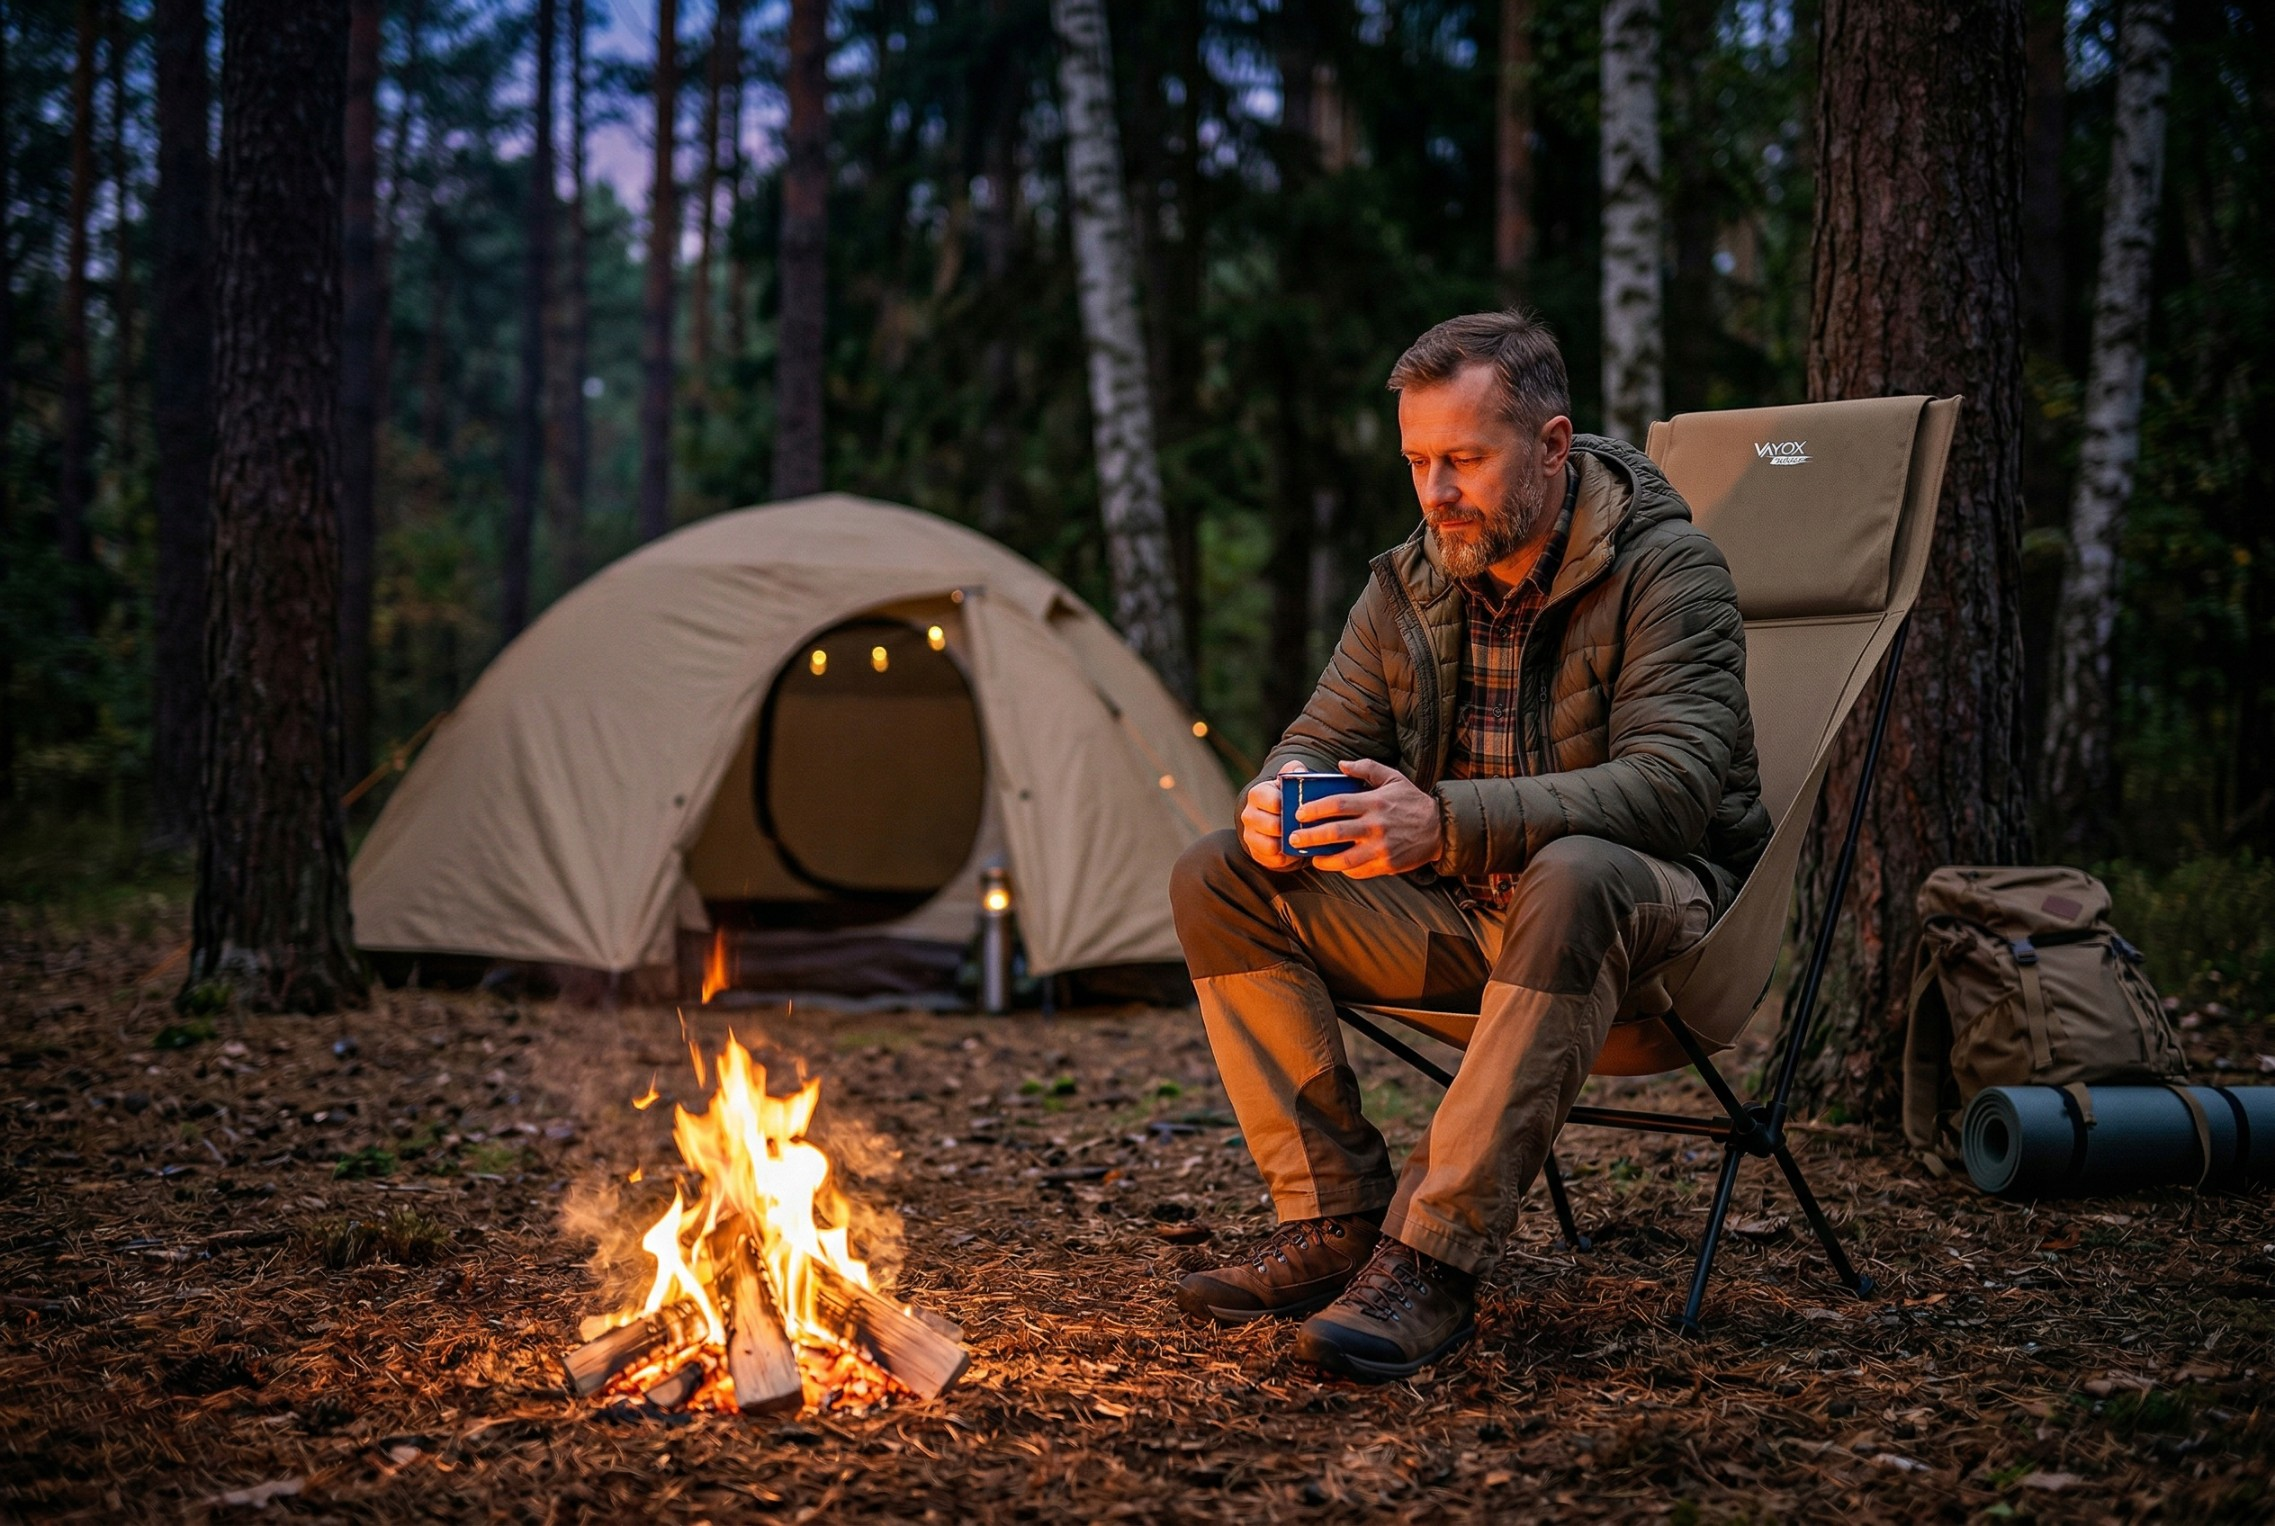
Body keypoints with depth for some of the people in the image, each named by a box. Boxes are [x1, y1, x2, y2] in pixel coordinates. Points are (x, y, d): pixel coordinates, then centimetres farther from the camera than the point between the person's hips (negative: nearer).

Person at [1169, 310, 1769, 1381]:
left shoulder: (1666, 568, -16)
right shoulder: (1407, 585, 3)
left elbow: (1669, 785, -29)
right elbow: (1324, 737, 7)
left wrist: (1445, 823, -42)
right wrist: (1277, 801, -21)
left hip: (1646, 902, -6)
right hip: (1466, 915, 6)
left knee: (1573, 878, -42)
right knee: (1219, 879, -10)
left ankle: (1430, 1264, -41)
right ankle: (1336, 1221, -13)